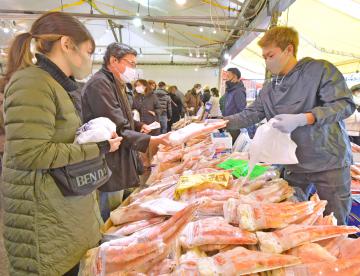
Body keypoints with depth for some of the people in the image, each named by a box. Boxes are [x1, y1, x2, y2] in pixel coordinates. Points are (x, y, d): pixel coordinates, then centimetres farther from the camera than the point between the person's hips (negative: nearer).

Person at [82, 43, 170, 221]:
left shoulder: (114, 84, 15)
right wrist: (151, 141, -30)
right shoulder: (100, 84, -19)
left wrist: (138, 126, 9)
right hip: (108, 171, -10)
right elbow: (118, 131, -25)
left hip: (119, 166, 10)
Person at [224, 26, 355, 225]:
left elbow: (345, 104, -18)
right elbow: (250, 115, 6)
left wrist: (301, 119, -30)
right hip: (294, 165, 5)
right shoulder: (269, 89, 8)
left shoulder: (320, 70, -10)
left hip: (330, 162, -5)